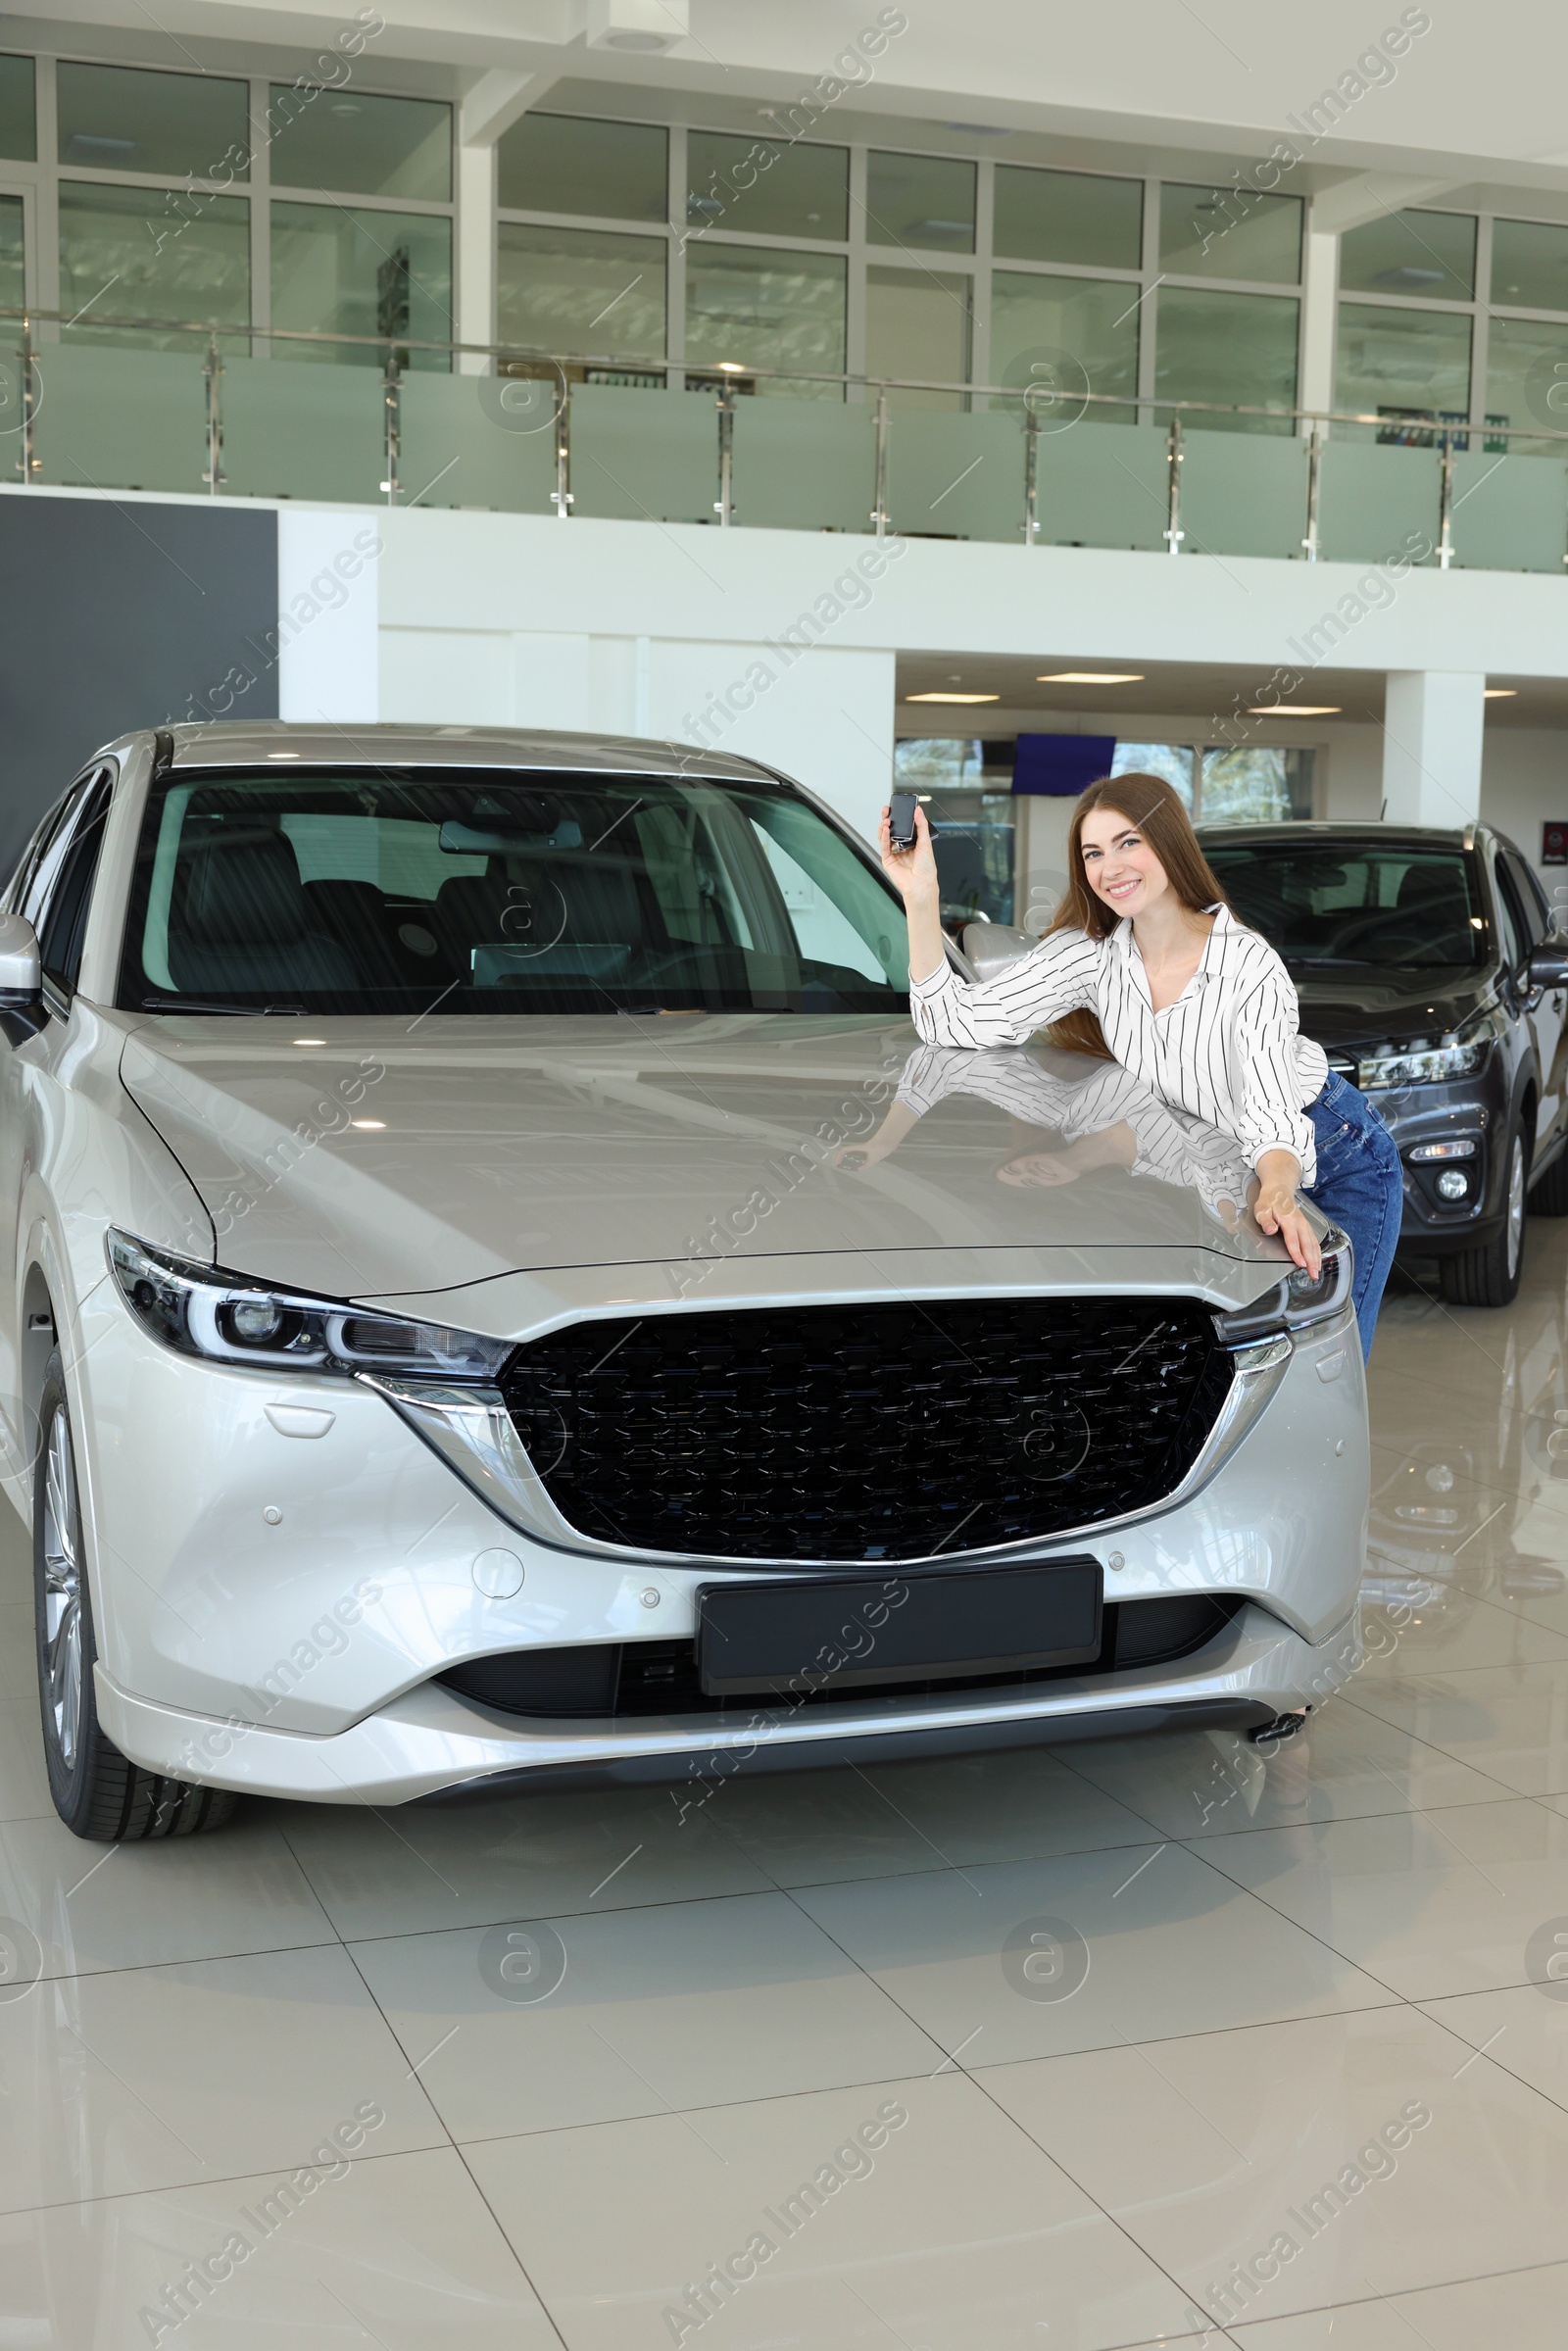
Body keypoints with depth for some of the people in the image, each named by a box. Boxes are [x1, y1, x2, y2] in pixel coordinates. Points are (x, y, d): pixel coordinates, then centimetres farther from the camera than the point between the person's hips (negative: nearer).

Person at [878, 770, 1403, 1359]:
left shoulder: (1250, 966, -25)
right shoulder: (1090, 953, -13)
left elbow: (1272, 1114, -33)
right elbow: (956, 1022, -21)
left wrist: (1278, 1194, -55)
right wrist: (920, 897, -30)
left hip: (1336, 1161, -4)